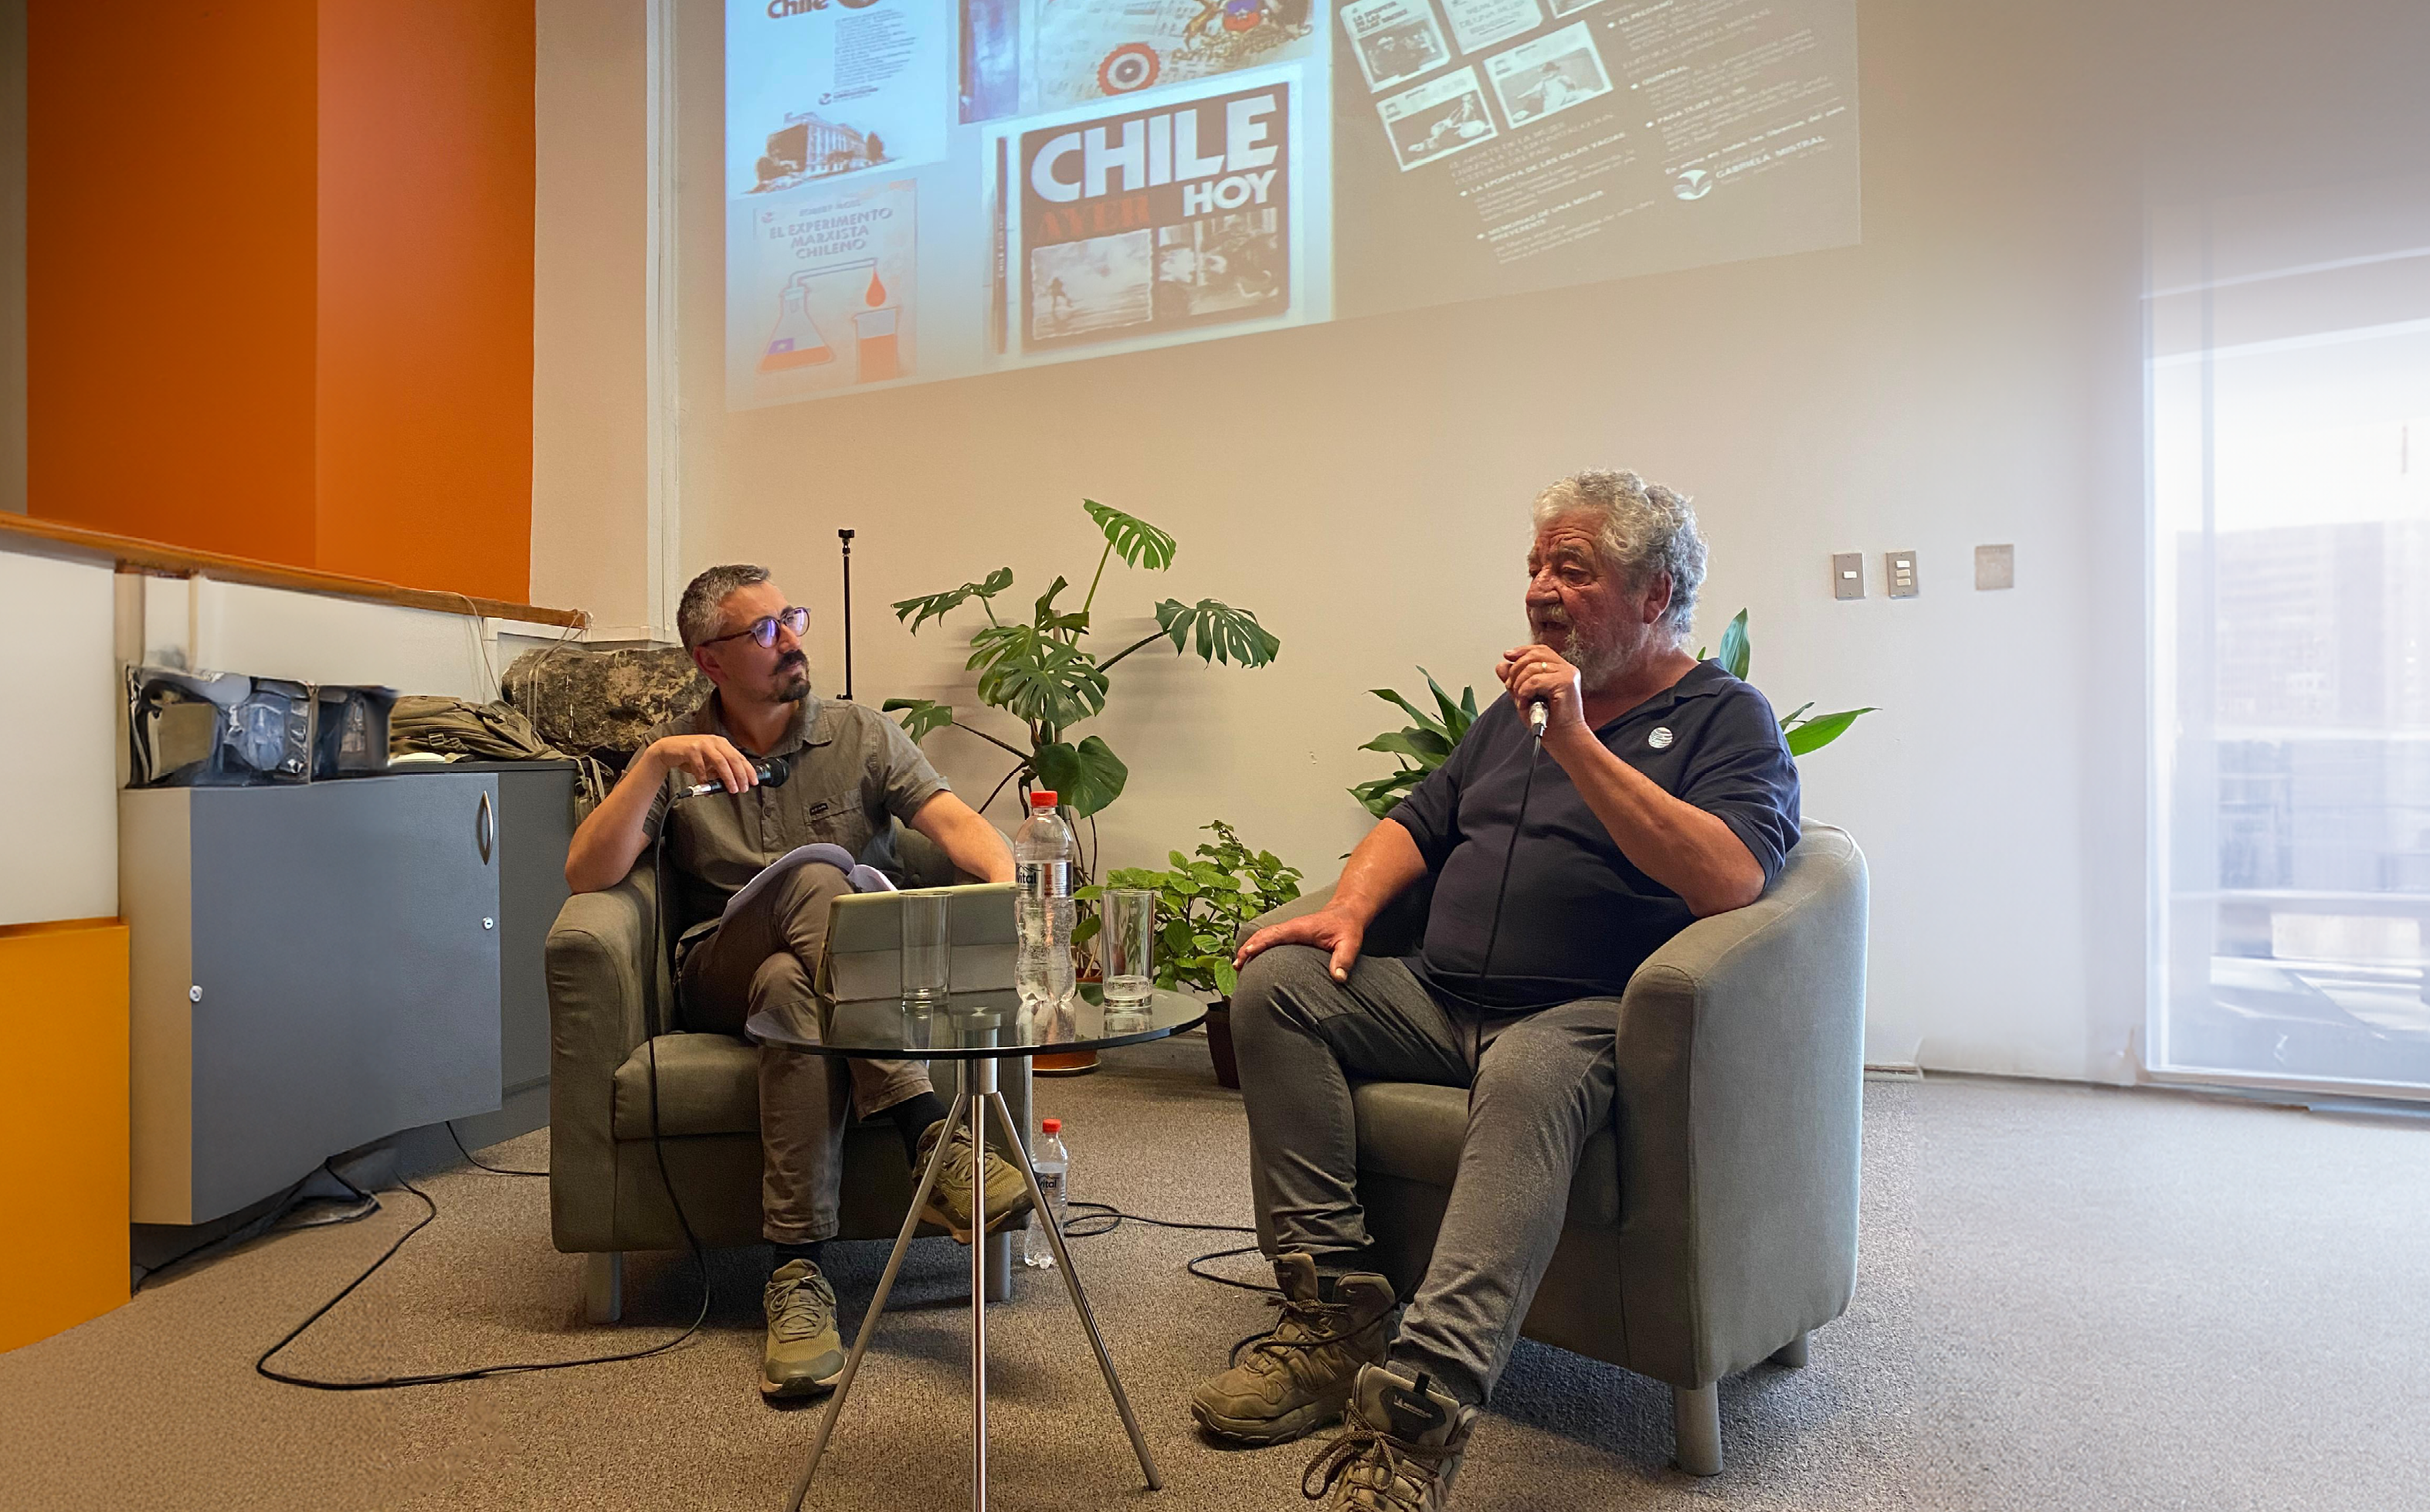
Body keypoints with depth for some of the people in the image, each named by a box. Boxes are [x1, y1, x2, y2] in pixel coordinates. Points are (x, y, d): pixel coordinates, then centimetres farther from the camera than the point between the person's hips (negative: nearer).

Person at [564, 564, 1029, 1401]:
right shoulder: (674, 751, 7)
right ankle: (927, 1129, -39)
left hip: (863, 978, 1)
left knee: (792, 987, -37)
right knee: (814, 883, -33)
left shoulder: (861, 733, 6)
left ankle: (799, 1272, -34)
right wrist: (657, 763, -19)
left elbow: (951, 819, -12)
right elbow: (585, 875, -6)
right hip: (719, 979, 0)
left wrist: (1005, 879, -34)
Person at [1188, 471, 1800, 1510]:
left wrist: (1577, 744, -19)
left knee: (1526, 1076, -39)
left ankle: (1413, 1419, -45)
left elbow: (1730, 880, -16)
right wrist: (1349, 908, 3)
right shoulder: (1517, 706, 24)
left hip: (1585, 1015, -6)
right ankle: (1336, 1312, -17)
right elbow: (1419, 822, 24)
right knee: (1275, 982, -15)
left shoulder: (1728, 718, 3)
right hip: (1439, 1000, 7)